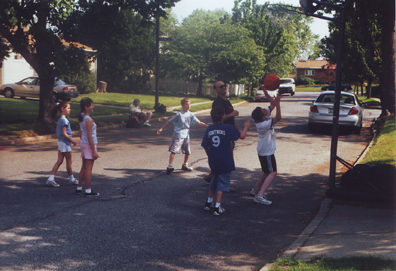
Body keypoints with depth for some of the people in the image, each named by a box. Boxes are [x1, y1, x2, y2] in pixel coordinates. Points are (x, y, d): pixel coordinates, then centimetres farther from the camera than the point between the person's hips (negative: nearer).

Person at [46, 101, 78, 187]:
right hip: (65, 143, -9)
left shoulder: (60, 119, 12)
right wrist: (72, 140, -13)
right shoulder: (64, 120, -17)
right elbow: (64, 133, -21)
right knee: (69, 162, 5)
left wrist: (71, 140, 15)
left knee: (59, 161, 8)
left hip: (61, 142, 9)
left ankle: (51, 179, 3)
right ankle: (72, 179, 18)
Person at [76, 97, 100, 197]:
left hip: (83, 143, 9)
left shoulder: (82, 118, 8)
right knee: (89, 168, -3)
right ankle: (88, 191, 2)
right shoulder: (89, 120, -19)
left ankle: (79, 188, 23)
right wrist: (94, 151, -18)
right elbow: (90, 136, -20)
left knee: (84, 167, 16)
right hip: (89, 145, -9)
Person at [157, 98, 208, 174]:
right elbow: (169, 122, -2)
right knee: (173, 150, -13)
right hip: (178, 135, -6)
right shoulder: (179, 114, -7)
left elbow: (199, 122, 3)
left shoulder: (190, 115, 7)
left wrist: (207, 126, -8)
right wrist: (161, 129, -4)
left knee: (187, 152, 12)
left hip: (186, 135, 6)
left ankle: (185, 165, 31)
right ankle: (170, 166, -15)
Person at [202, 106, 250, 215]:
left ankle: (208, 203, 32)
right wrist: (246, 126, 14)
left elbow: (205, 146, 4)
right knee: (222, 183, 4)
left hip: (213, 161, 5)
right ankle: (217, 207, 2)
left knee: (214, 181, 23)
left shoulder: (209, 129, 0)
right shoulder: (228, 128, -12)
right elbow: (242, 136, -5)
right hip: (225, 162, -5)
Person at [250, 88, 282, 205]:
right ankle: (259, 196, -21)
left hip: (264, 150, 10)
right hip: (267, 152, -10)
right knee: (273, 173, -12)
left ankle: (255, 189, 32)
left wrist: (266, 94, -6)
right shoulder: (263, 124, -28)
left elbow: (272, 104, 4)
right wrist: (278, 104, -35)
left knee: (267, 172, 23)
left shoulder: (263, 118, -3)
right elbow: (278, 118, -36)